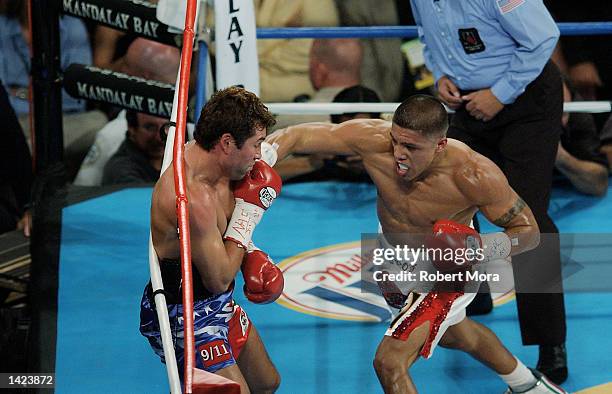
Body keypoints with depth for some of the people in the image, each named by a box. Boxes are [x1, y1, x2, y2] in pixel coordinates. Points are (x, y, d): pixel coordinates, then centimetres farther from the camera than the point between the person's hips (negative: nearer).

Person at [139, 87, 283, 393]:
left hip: (217, 305, 10)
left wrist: (252, 257, -2)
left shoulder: (215, 165, -3)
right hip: (183, 318, -10)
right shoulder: (192, 195, -33)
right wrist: (247, 216, -17)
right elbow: (218, 279, -24)